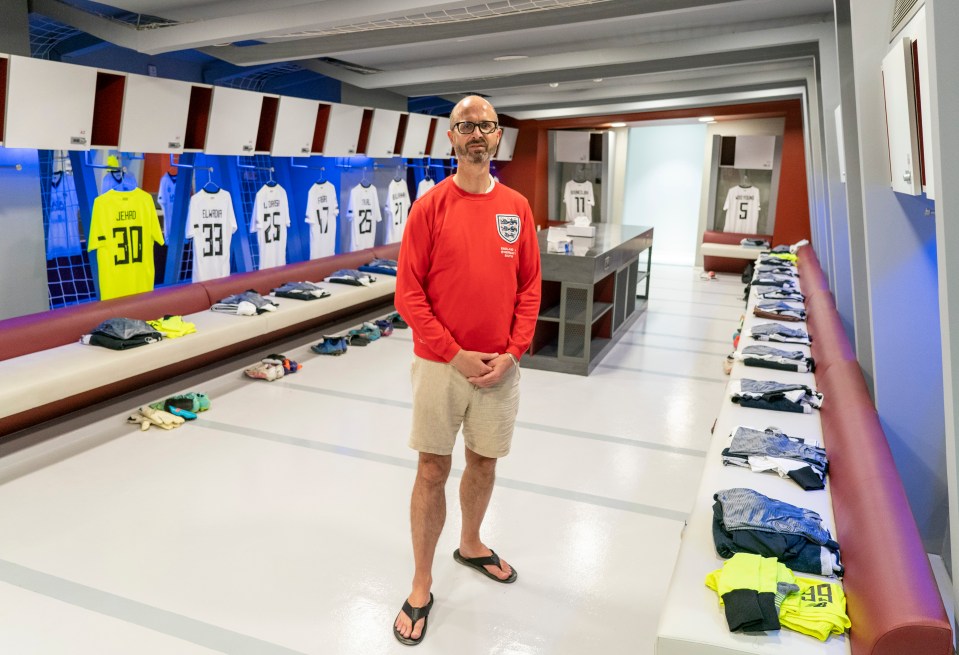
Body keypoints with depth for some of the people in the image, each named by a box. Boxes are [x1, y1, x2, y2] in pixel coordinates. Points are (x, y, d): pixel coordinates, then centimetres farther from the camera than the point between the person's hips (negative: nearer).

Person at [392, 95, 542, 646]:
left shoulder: (517, 207, 4)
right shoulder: (430, 206, -6)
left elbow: (530, 289, 5)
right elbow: (409, 294, -9)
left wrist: (512, 352, -6)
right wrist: (454, 354, -14)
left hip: (500, 366, 3)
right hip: (441, 364, -3)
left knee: (485, 461, 16)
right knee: (433, 470, 5)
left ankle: (471, 544, 42)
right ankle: (422, 586, 19)